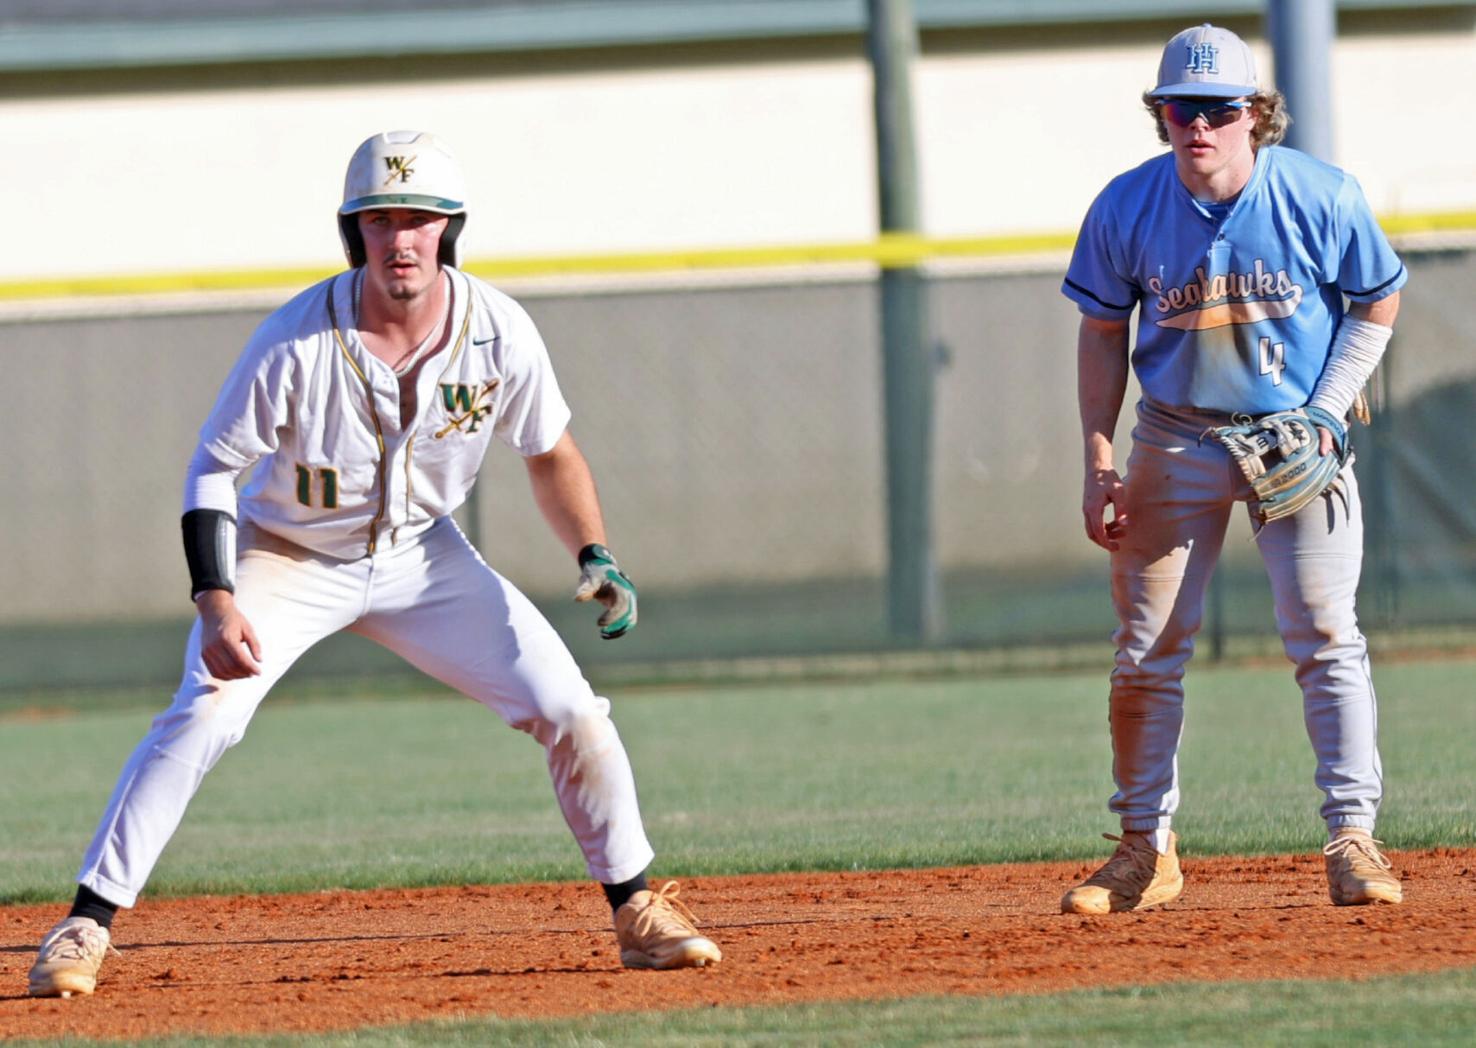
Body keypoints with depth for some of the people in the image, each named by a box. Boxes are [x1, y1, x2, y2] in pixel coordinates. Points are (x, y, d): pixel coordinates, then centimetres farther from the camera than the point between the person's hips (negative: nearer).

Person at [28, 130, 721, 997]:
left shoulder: (499, 332, -17)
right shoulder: (299, 340, -26)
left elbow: (550, 453, 1)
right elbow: (213, 468, -18)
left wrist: (596, 557, -13)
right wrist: (216, 603, -30)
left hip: (420, 559, 3)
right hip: (289, 558, -3)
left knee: (570, 711, -7)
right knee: (204, 715, -25)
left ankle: (639, 914, 10)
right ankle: (86, 927, -18)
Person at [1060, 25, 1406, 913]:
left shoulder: (1321, 198, -14)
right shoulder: (1126, 209, -9)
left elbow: (1378, 306, -1)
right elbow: (1104, 332, 3)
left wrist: (1326, 412, -12)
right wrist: (1099, 461, -2)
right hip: (1176, 440, 2)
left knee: (1325, 639, -9)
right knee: (1147, 652, 3)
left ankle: (1353, 838, -5)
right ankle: (1147, 852, 14)